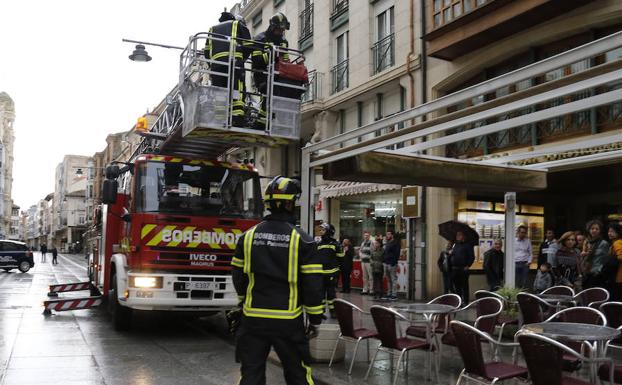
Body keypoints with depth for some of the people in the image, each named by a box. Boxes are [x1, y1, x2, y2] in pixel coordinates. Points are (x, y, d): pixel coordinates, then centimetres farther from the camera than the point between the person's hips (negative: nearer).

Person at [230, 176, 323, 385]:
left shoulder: (248, 236, 0)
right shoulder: (302, 239, -10)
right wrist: (315, 318, 3)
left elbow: (238, 276, 9)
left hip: (253, 318, 3)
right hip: (288, 321, -2)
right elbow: (312, 284, -8)